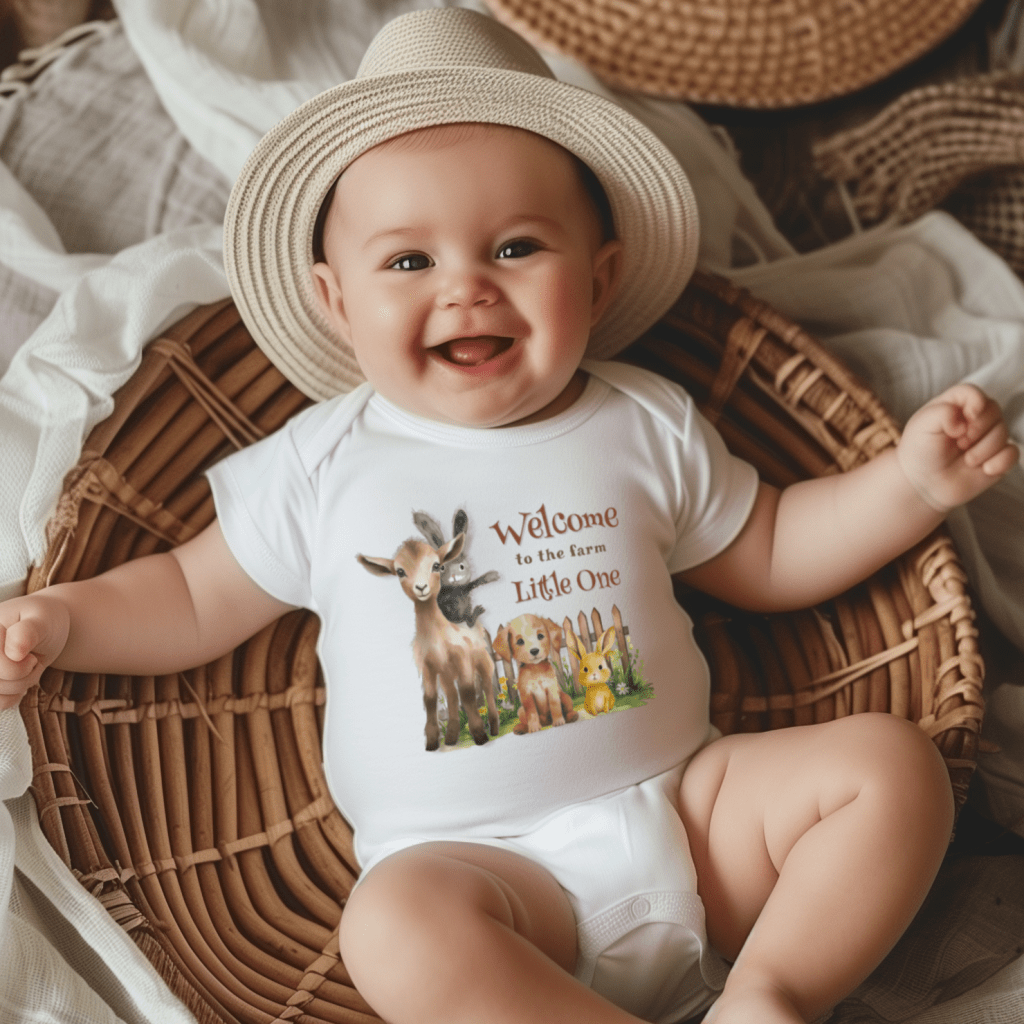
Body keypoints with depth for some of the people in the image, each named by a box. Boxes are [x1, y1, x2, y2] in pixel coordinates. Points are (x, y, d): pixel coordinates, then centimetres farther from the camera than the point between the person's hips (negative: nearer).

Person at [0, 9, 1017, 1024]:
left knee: (893, 762, -12)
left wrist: (911, 480, 4)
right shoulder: (323, 464, 2)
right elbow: (195, 598, 11)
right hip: (472, 861, -2)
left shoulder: (648, 425, 6)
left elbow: (769, 557, 16)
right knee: (399, 926, -34)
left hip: (684, 804, 3)